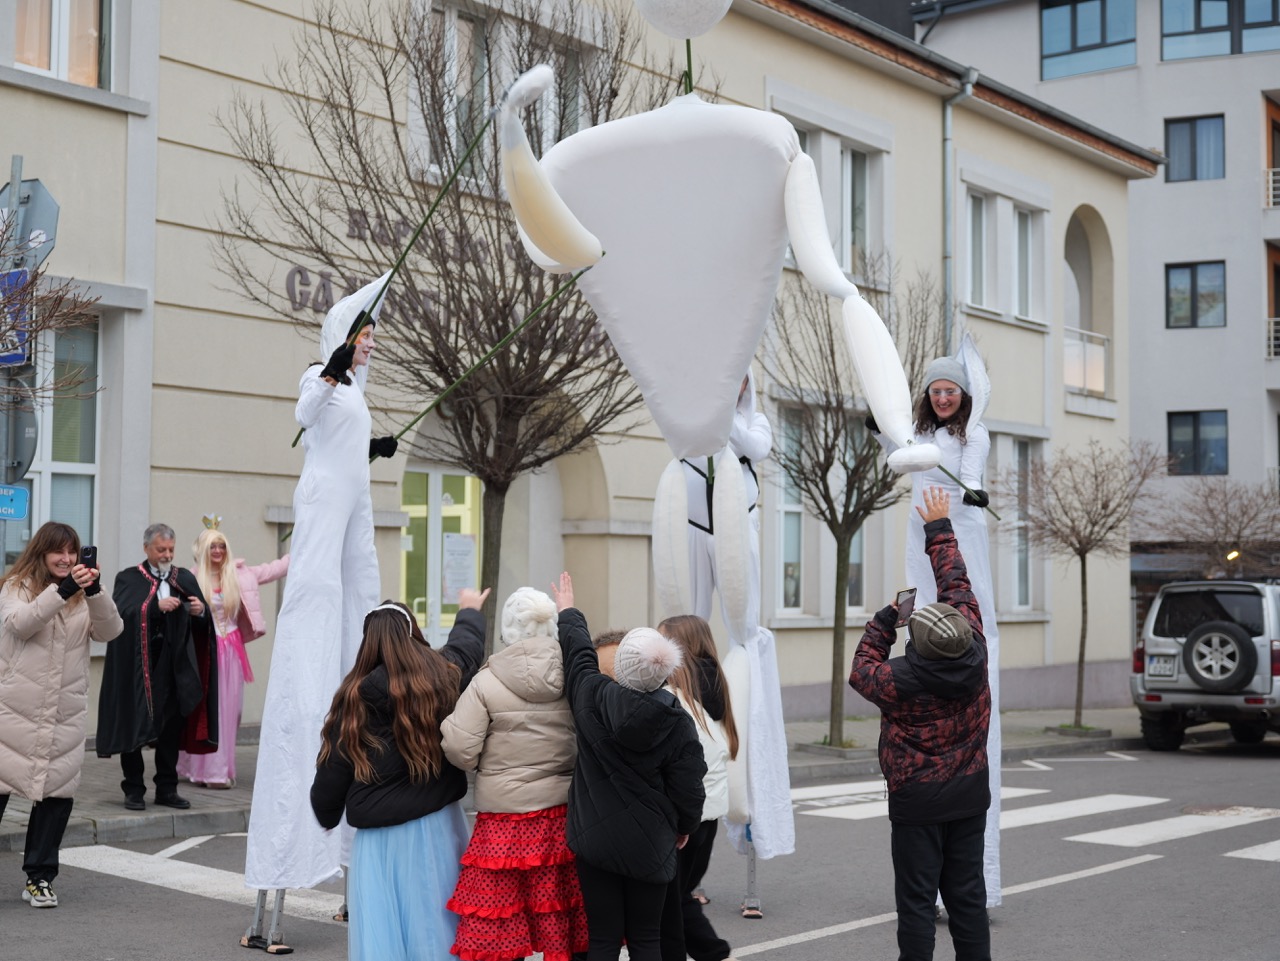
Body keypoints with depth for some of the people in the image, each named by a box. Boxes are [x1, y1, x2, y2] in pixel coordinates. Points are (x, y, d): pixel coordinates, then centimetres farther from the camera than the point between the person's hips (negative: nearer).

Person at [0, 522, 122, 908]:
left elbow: (110, 630, -5)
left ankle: (40, 877, 16)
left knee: (57, 793, 4)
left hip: (65, 716, 3)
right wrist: (62, 590, -29)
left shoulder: (84, 597, 9)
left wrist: (95, 591, -21)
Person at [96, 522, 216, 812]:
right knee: (135, 726, 0)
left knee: (172, 727, 6)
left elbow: (204, 623, 6)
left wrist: (201, 611, -16)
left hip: (173, 666, 3)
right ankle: (134, 790, 9)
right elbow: (121, 612, -15)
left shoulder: (185, 579, 12)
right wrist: (157, 606, -25)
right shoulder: (128, 579, 2)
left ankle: (167, 788, 15)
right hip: (136, 666, -3)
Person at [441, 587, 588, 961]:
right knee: (563, 921, 10)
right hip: (566, 816, 3)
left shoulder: (487, 682, -8)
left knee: (498, 920, 6)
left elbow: (460, 751, -11)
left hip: (506, 820, -3)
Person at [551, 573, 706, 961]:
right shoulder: (678, 722, -12)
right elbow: (688, 788, -7)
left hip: (595, 838, 0)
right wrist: (685, 826, 14)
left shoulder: (592, 697, -11)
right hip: (649, 847, 0)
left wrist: (568, 612, 27)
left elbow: (578, 652, 9)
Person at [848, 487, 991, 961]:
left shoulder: (903, 681, -21)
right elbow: (956, 584, 3)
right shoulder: (975, 656, -10)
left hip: (917, 802, -5)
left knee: (916, 900, 2)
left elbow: (861, 670, 2)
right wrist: (939, 528, 14)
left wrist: (886, 618, 9)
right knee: (967, 895, 12)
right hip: (970, 797, 5)